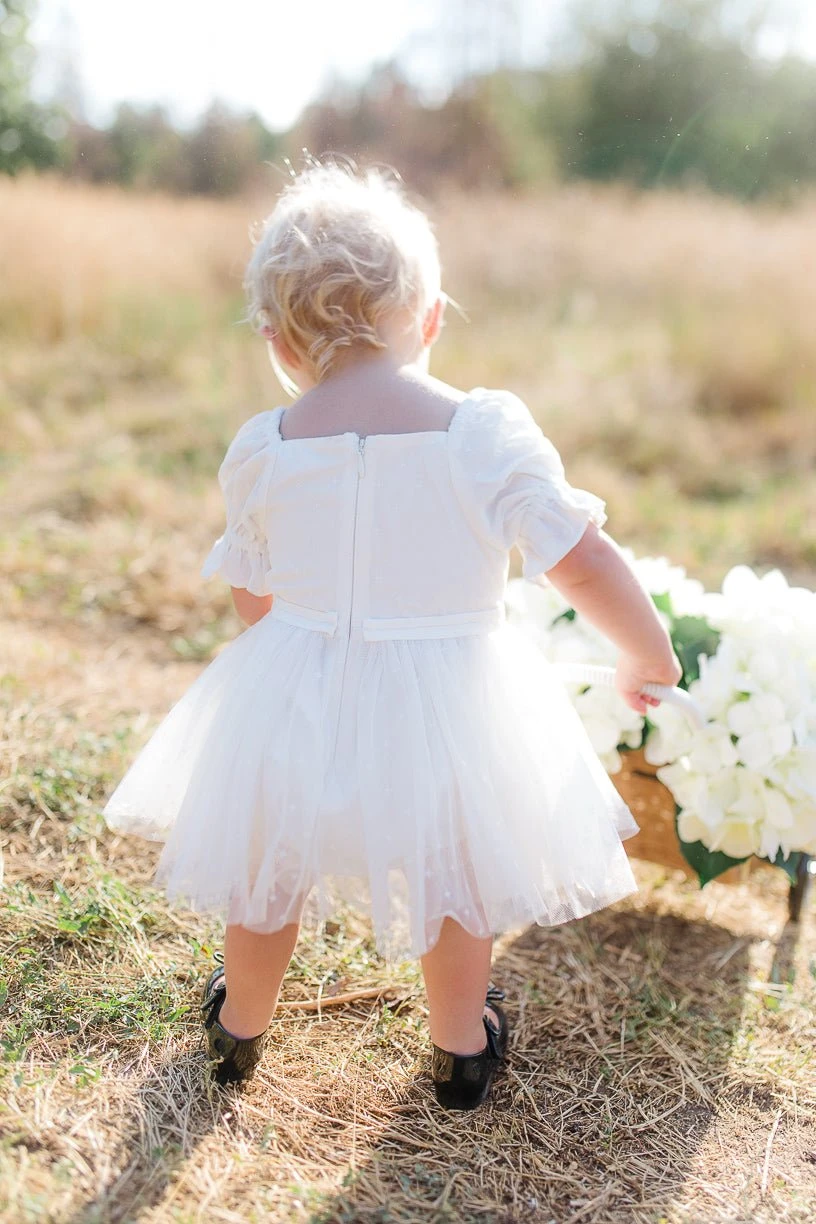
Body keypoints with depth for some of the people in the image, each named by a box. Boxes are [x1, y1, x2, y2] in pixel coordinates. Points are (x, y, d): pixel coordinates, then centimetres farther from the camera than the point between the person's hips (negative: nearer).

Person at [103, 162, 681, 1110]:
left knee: (269, 872, 27)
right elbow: (584, 563, -13)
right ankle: (460, 1048, 46)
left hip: (295, 710, 2)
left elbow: (253, 601, 3)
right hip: (444, 711, -2)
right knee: (457, 879, 25)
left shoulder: (262, 451, -7)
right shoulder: (486, 432, -15)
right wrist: (646, 651, 5)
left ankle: (239, 1028, 52)